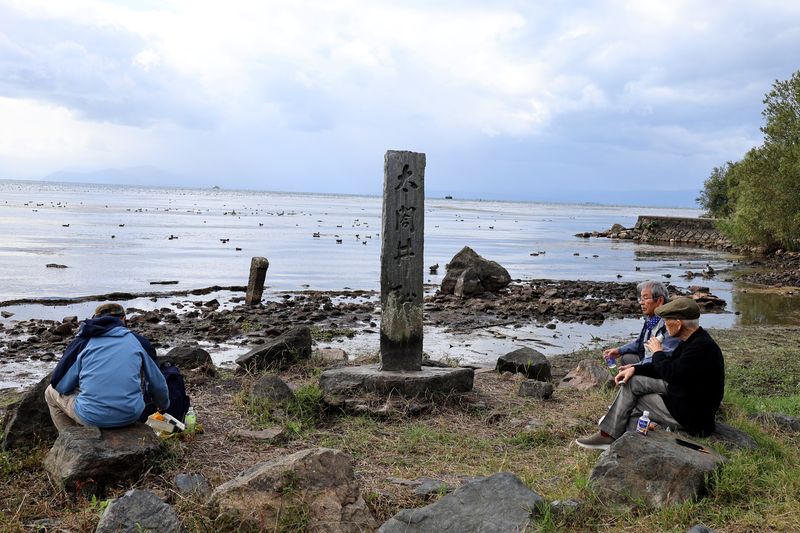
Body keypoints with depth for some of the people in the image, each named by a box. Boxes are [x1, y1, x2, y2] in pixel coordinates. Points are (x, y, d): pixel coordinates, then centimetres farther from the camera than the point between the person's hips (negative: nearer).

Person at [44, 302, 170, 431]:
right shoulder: (139, 341, 8)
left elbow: (60, 385, 4)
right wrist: (164, 405, 36)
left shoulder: (82, 341, 5)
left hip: (91, 418, -2)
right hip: (130, 416, 2)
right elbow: (158, 384, 15)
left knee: (51, 392, 26)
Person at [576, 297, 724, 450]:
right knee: (632, 381, 8)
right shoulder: (692, 340, 4)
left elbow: (671, 373, -28)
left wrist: (658, 352, -7)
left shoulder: (702, 346, -29)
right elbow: (670, 365, 12)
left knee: (630, 402, -2)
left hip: (691, 416, -10)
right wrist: (635, 369, 1)